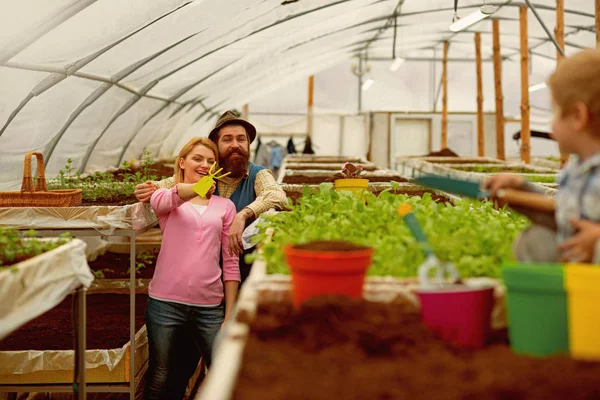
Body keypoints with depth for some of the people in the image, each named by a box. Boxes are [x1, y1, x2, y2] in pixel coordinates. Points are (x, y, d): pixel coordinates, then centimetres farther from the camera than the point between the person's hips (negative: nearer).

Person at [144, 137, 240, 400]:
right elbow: (161, 201, -21)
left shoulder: (225, 206, 11)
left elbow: (230, 263, 9)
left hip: (209, 306, 2)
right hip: (166, 302, -1)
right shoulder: (165, 196, 6)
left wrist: (230, 314, 3)